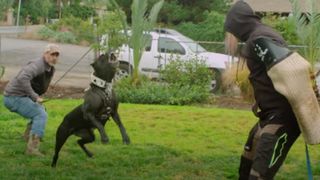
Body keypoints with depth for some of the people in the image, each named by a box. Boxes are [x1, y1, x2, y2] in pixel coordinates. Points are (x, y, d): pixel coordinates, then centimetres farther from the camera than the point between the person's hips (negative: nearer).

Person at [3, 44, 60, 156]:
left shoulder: (51, 69, 9)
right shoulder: (37, 66, -22)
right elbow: (22, 78, -40)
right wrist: (34, 96, -37)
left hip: (18, 97, 10)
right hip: (15, 97, -10)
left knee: (40, 111, 28)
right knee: (41, 115, -21)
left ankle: (28, 135, 41)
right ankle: (32, 147, -27)